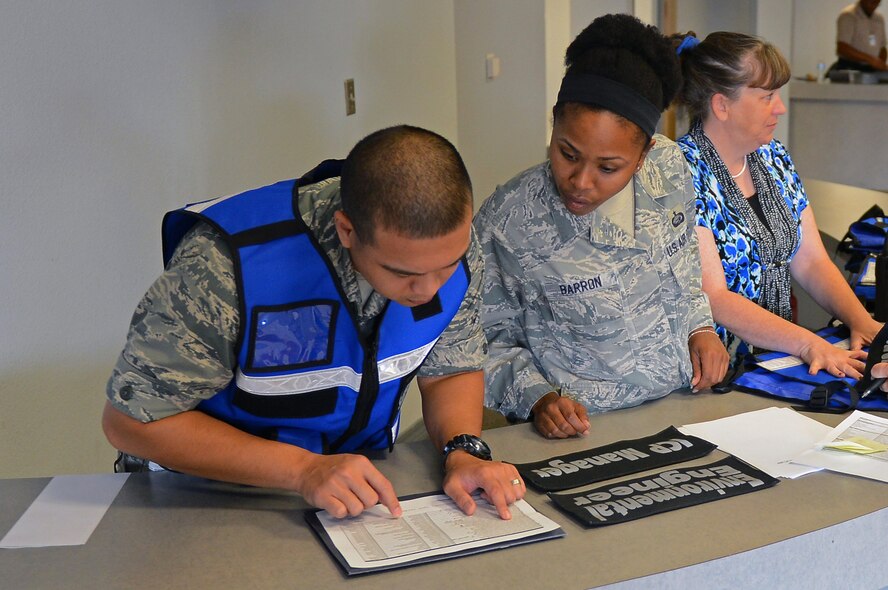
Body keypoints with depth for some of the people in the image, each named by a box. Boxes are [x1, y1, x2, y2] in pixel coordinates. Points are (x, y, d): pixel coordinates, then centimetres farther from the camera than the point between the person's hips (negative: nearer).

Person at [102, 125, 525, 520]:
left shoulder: (453, 245, -15)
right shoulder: (228, 260, -30)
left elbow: (453, 370, 1)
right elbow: (130, 419, -22)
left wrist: (464, 450, -21)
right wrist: (303, 468, -29)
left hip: (364, 480, 2)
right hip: (224, 491, -2)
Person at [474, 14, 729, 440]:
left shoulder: (670, 169, -3)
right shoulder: (504, 223, -18)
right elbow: (492, 340, -6)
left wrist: (699, 326, 4)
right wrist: (536, 398, -19)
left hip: (683, 402, 4)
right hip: (586, 431, -4)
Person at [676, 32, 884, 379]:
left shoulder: (773, 156, 10)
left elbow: (811, 262, 11)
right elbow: (713, 298, -19)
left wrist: (862, 322, -5)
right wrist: (806, 343, -26)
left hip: (778, 357, 7)